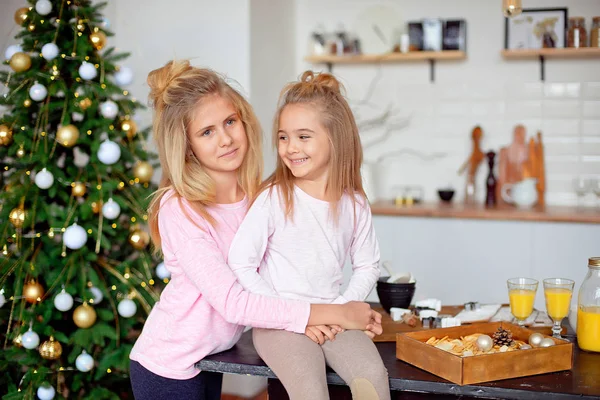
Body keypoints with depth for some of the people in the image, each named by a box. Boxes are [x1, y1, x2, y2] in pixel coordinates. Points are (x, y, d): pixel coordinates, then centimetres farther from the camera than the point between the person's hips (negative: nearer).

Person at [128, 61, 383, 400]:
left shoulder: (260, 195, -7)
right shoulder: (179, 209, -23)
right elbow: (232, 302, -28)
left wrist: (307, 317, -22)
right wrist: (335, 314, -28)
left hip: (212, 360, 5)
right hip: (168, 369, -5)